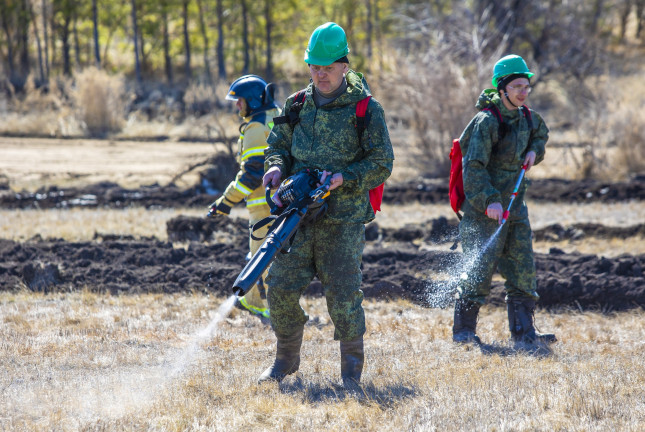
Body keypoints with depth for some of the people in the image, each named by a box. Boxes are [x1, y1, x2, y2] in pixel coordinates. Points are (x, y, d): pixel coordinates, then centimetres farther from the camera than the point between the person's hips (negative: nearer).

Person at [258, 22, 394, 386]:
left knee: (343, 295, -5)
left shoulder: (365, 109, -3)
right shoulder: (297, 105, 10)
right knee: (282, 288, 1)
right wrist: (276, 166, -4)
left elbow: (382, 164, -5)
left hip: (344, 219, -4)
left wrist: (344, 178, -18)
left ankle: (352, 369, 11)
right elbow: (279, 143, 19)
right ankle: (287, 360, 21)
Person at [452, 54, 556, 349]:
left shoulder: (526, 117, 7)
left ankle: (523, 333, 11)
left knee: (523, 270, 5)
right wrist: (489, 201, -31)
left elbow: (541, 133, 31)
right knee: (480, 269, -5)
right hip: (484, 210, -7)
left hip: (514, 206, 7)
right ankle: (463, 330, 6)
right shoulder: (486, 122, -16)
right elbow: (473, 167, -21)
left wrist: (534, 151, 9)